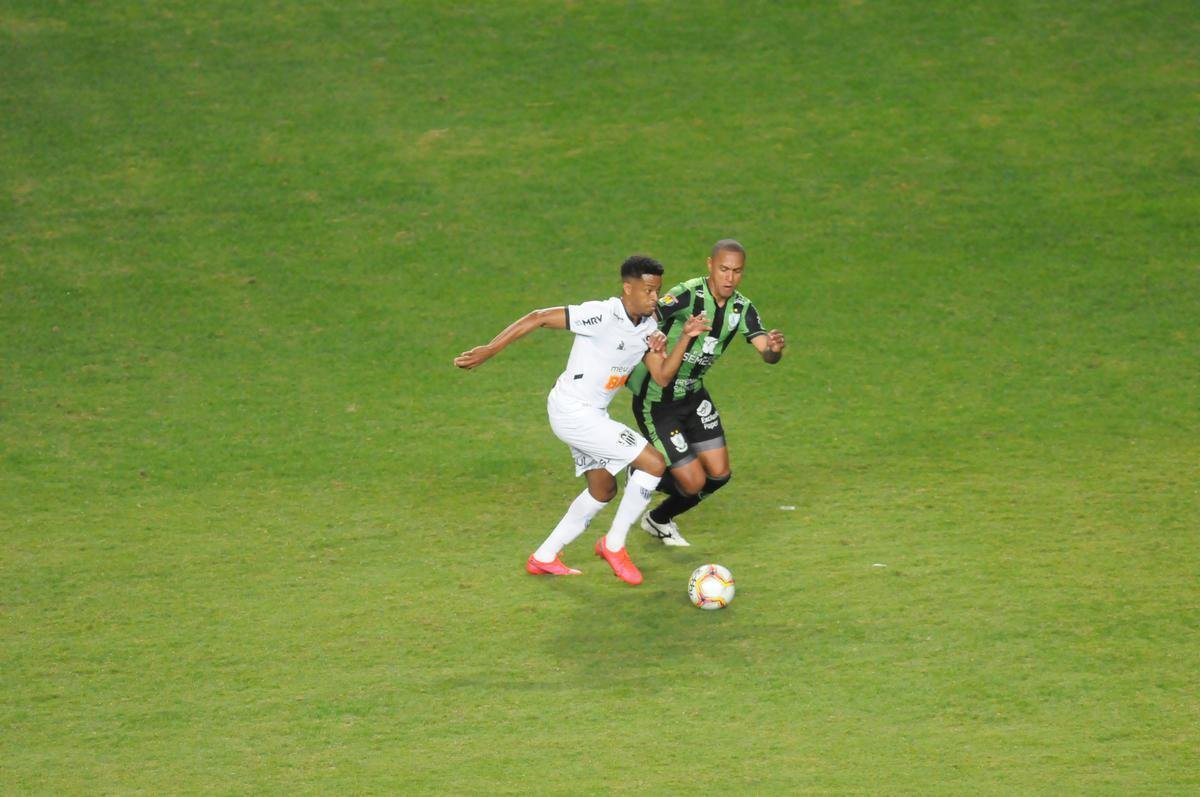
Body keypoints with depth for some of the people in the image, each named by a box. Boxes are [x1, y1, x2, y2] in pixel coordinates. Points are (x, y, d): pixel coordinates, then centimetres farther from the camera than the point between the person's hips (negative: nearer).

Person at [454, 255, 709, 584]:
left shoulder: (648, 327, 3)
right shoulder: (602, 316, -23)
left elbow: (662, 377, 2)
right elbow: (538, 318, -22)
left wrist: (685, 338, -11)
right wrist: (488, 350, -23)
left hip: (592, 414, 10)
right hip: (572, 411, -10)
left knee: (602, 490, 23)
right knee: (654, 463, -14)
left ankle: (544, 558, 33)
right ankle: (614, 545, 2)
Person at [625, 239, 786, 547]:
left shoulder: (741, 308, -5)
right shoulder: (687, 296, -26)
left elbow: (767, 354, -12)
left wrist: (775, 348, -36)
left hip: (693, 395, 7)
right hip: (655, 402, -7)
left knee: (719, 474, 4)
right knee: (693, 482, -8)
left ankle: (659, 520, 30)